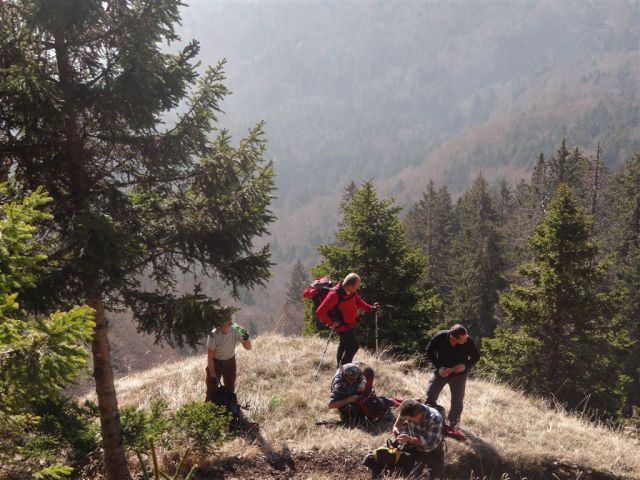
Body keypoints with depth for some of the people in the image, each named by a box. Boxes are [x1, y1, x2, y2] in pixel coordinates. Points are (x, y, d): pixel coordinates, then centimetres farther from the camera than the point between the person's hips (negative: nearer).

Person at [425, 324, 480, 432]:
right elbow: (429, 352, -8)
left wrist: (466, 366, -23)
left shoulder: (468, 342, -23)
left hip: (459, 374, 0)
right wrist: (439, 367, -18)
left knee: (457, 401, 7)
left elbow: (476, 356, -5)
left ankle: (454, 425, 25)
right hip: (441, 371, 0)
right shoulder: (440, 337, -25)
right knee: (430, 396, -2)